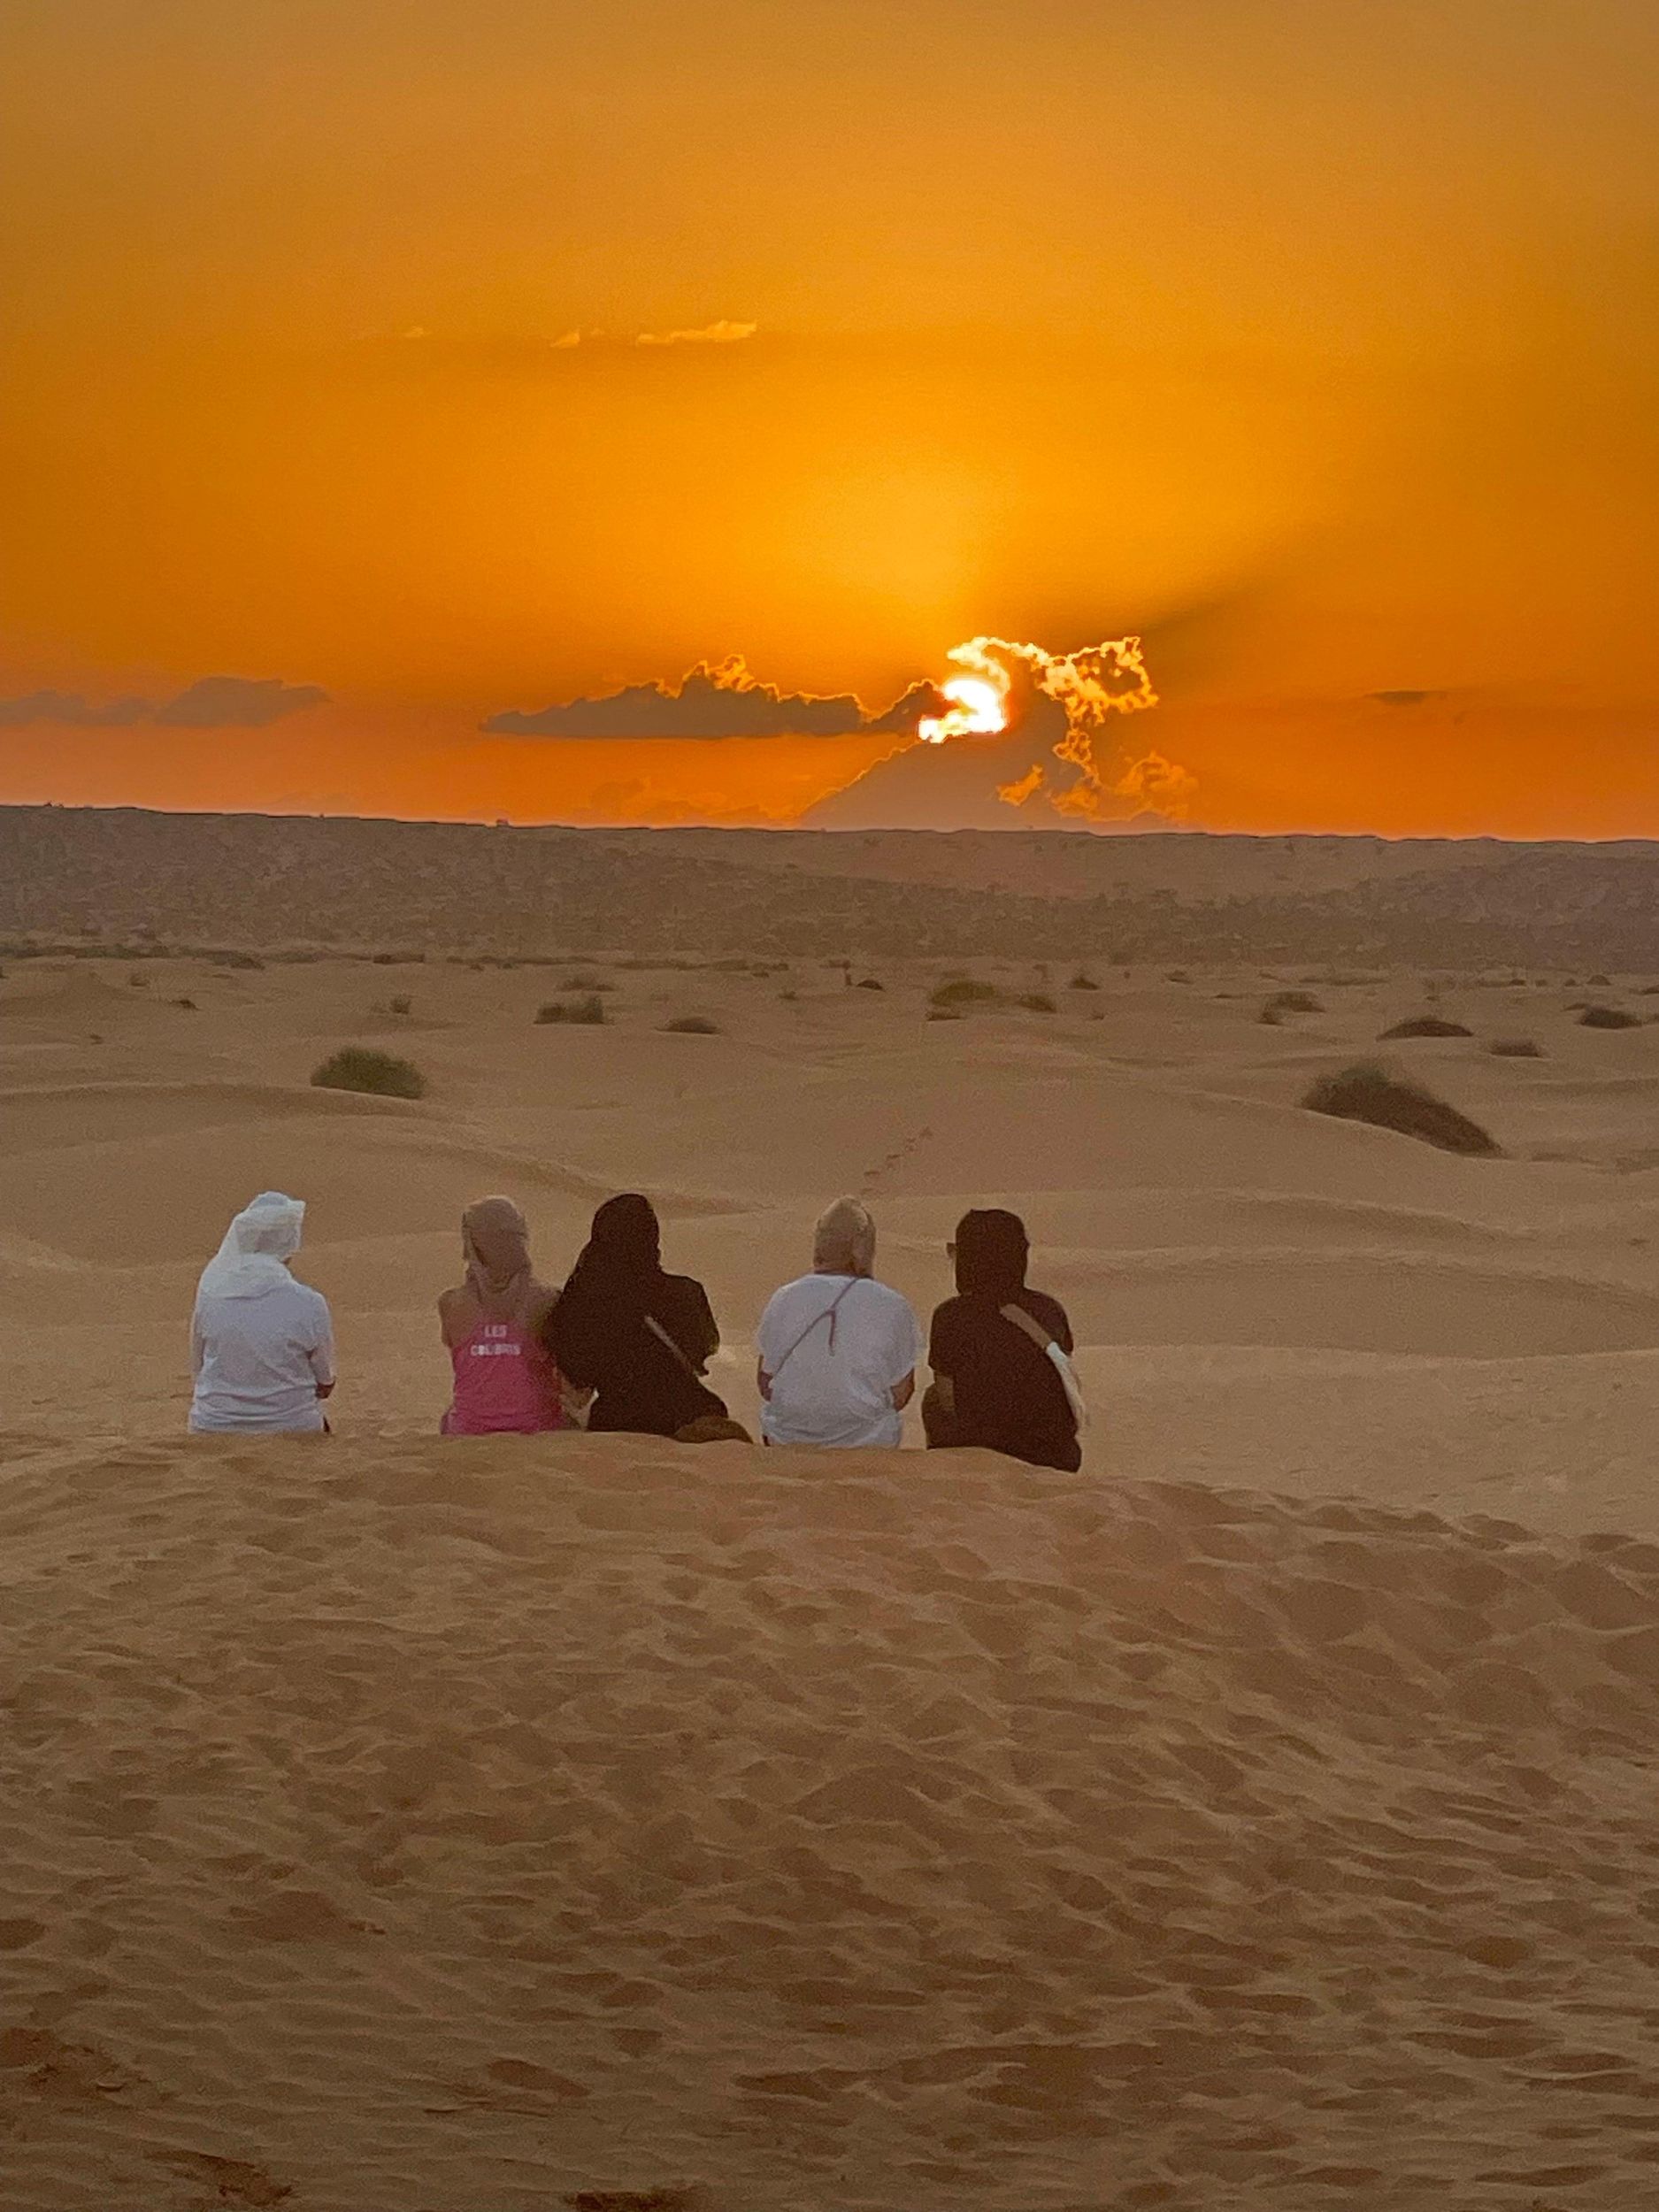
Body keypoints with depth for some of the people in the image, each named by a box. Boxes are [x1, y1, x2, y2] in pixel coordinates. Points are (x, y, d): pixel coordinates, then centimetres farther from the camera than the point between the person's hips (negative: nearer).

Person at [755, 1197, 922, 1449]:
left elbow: (765, 1385, 1)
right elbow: (900, 1396, -4)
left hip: (786, 1439, 1)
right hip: (867, 1442, -1)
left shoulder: (783, 1301, -6)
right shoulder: (892, 1308, -10)